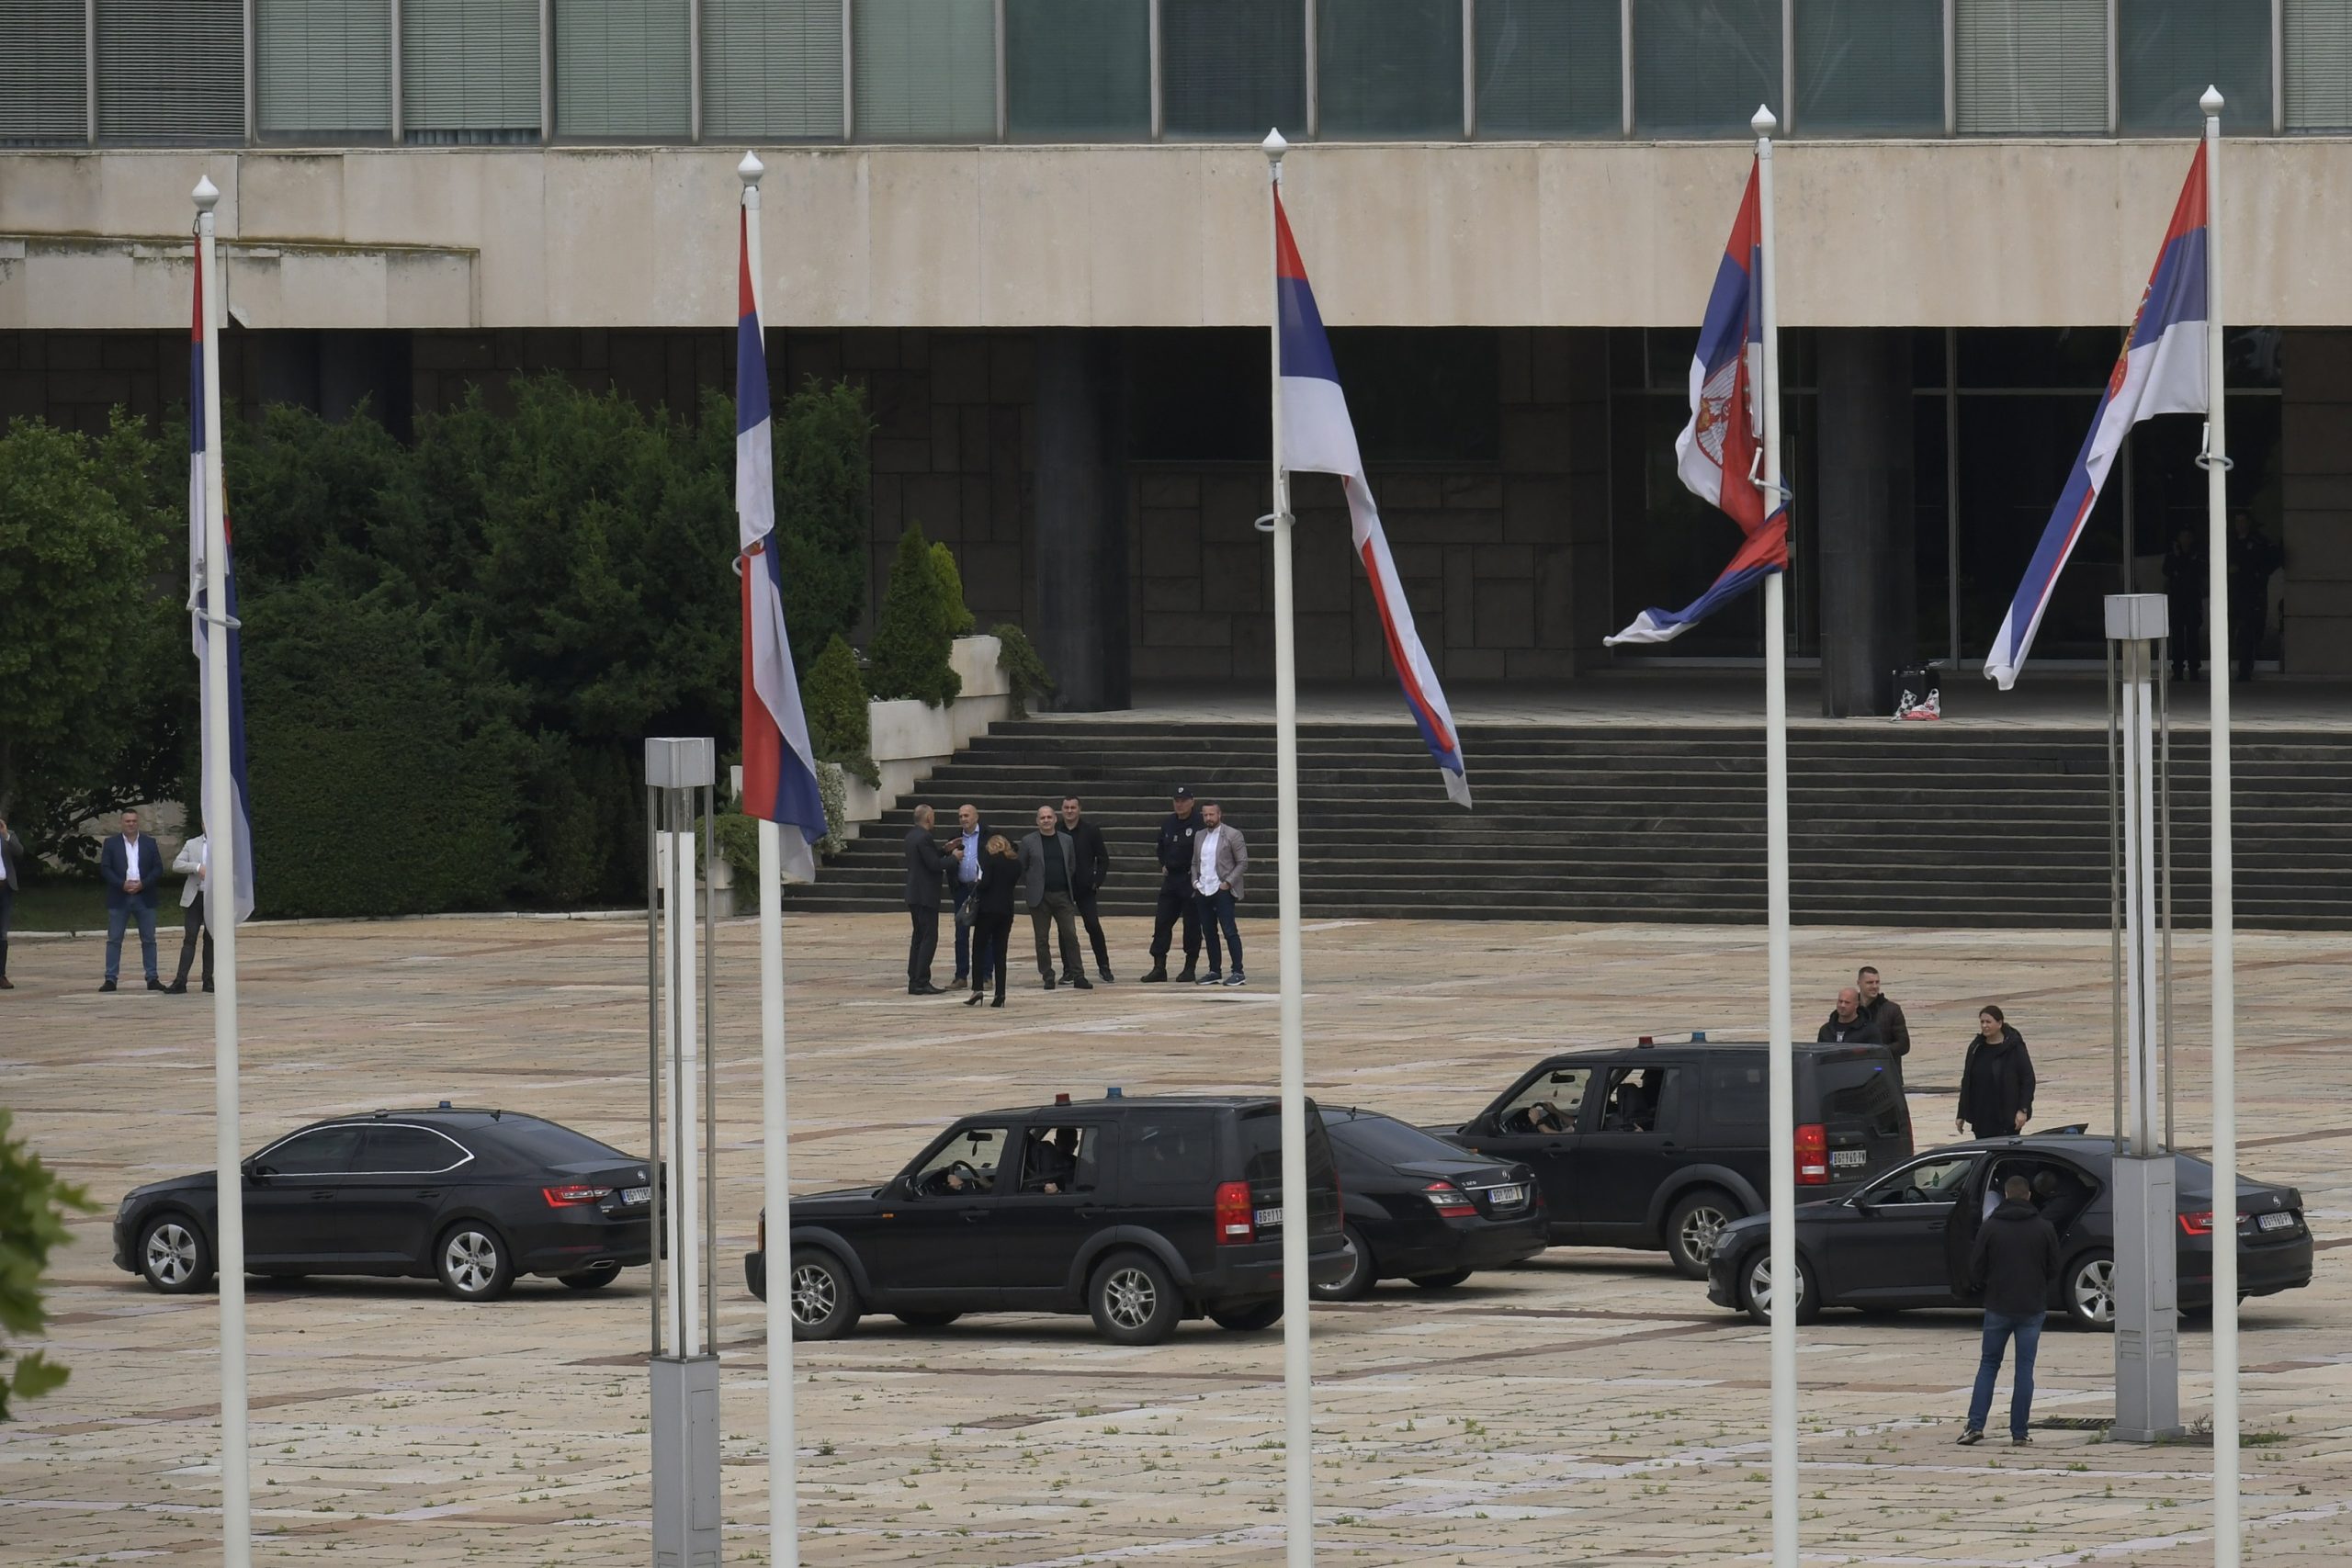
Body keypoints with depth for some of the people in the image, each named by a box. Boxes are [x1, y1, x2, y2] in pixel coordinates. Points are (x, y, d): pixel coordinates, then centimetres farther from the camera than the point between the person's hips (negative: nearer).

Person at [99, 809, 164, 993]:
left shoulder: (149, 844, 9)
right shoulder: (111, 844, 6)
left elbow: (158, 869, 4)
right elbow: (105, 868, -1)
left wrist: (143, 884, -11)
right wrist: (122, 884, -14)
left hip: (144, 898, 1)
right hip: (119, 898, -1)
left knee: (148, 940, 3)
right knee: (114, 939, -2)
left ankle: (152, 978, 7)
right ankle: (110, 979, 0)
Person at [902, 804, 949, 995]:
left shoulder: (912, 835, 12)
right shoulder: (923, 838, -17)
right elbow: (934, 864, -20)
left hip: (914, 894, 10)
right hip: (926, 896, -10)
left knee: (919, 937, 14)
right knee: (929, 937, -7)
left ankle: (914, 981, 14)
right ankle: (921, 982, -10)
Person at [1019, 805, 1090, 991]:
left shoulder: (1067, 841, 7)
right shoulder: (1028, 842, 1)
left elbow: (1072, 866, 15)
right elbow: (1021, 869, 5)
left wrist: (1069, 887, 10)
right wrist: (1031, 887, 2)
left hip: (1062, 896, 1)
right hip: (1039, 897, -1)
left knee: (1070, 936, -3)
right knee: (1041, 939, 2)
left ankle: (1078, 976, 0)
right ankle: (1048, 977, 10)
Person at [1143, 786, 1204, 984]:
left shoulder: (1199, 825, -9)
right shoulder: (1168, 824, 10)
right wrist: (1163, 865, 11)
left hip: (1190, 880, -6)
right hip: (1171, 878, 6)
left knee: (1191, 924, 0)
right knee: (1162, 922, 2)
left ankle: (1190, 967, 9)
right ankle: (1159, 966, 6)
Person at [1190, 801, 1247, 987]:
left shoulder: (1232, 835, -3)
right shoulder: (1199, 836, 15)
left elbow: (1243, 862, -4)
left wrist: (1228, 883, -12)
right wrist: (1195, 881, 5)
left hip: (1223, 891, -6)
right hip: (1203, 892, 6)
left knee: (1230, 932, -9)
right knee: (1209, 933, 8)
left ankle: (1238, 972, -7)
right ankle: (1214, 972, 15)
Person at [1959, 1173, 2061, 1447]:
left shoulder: (1991, 1227, -5)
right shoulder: (2043, 1229, -2)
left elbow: (1975, 1269, -3)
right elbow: (2054, 1270, 5)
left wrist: (1983, 1287, 19)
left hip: (1998, 1308, 0)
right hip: (2032, 1308, 0)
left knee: (1988, 1365, 11)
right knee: (2025, 1369, 5)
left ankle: (1975, 1425, 1)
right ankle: (2019, 1431, 3)